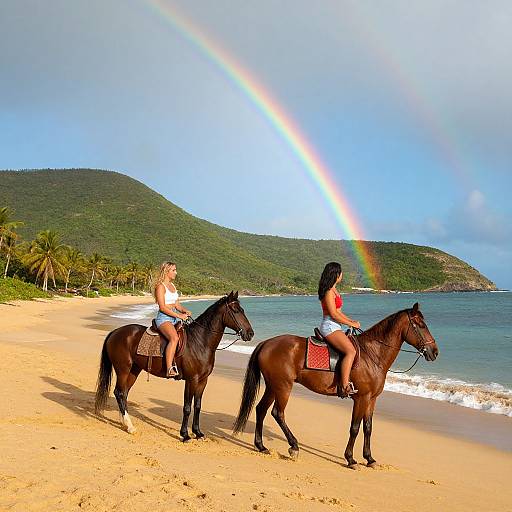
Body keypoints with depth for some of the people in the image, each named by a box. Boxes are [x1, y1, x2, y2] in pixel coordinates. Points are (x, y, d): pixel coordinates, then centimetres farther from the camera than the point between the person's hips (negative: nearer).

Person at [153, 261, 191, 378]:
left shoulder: (173, 285, 18)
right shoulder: (160, 286, -8)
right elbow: (162, 307, -15)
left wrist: (185, 311, 0)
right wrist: (179, 315, -19)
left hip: (175, 317, 9)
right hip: (163, 317, -9)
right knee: (174, 338, -34)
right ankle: (169, 369, -37)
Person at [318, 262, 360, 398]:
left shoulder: (333, 290, 17)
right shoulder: (329, 292, -14)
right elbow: (333, 314, -18)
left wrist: (352, 321, 12)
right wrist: (351, 324, -10)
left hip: (335, 328, 11)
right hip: (329, 327, -11)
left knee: (356, 345, 18)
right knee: (351, 350, -26)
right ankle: (344, 386, -29)